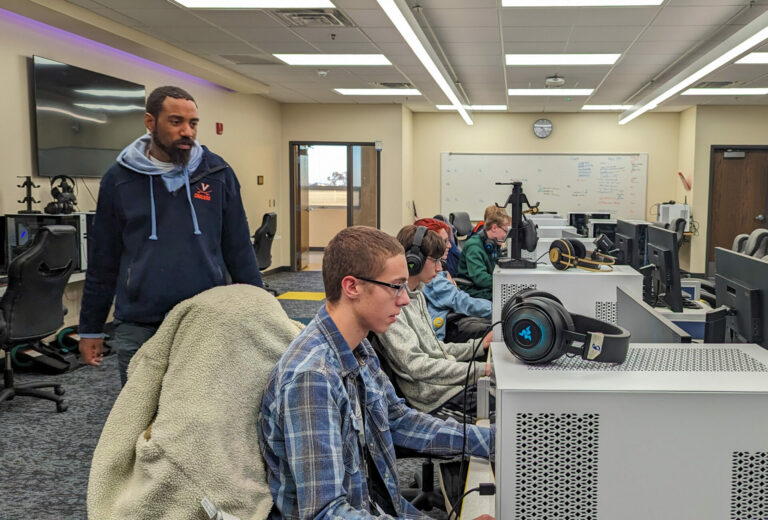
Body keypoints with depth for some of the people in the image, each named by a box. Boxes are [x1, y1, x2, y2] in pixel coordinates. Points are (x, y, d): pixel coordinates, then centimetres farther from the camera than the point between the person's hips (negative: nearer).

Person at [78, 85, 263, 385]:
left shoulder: (217, 173, 1)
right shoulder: (119, 179, 1)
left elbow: (238, 248, 6)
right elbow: (102, 261, 7)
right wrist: (90, 329, 9)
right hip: (138, 328, 0)